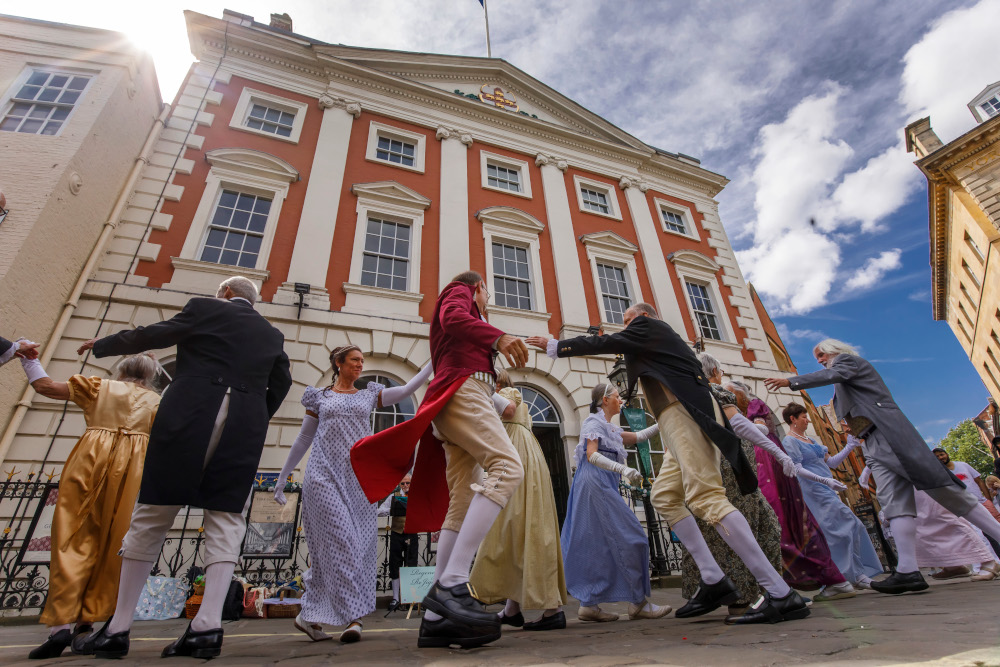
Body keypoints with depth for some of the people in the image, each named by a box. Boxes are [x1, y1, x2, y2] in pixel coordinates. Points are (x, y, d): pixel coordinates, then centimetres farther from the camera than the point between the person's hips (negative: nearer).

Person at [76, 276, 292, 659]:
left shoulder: (205, 309, 9)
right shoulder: (272, 334, 17)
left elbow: (148, 336, 14)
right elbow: (281, 383, 17)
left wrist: (100, 346, 30)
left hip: (188, 420, -2)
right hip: (243, 433, 2)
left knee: (152, 517, 9)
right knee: (225, 522, 3)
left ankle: (118, 627, 15)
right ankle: (208, 625, -6)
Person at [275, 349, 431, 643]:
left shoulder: (369, 395, 14)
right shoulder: (319, 397, 11)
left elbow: (406, 390, 5)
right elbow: (303, 439, 15)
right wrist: (283, 477, 15)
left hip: (359, 478, 3)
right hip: (325, 475, -2)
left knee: (361, 543, -2)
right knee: (340, 539, -13)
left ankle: (310, 615, 11)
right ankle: (353, 616, -8)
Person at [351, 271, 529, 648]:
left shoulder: (463, 311, 38)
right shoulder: (459, 291, 15)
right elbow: (454, 319, -10)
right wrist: (498, 336, -25)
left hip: (456, 401, 9)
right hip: (463, 386, -9)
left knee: (462, 506, -2)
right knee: (507, 467, -27)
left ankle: (436, 617, -4)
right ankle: (451, 584, -34)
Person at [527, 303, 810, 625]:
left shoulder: (647, 325, 7)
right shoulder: (662, 337, 31)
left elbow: (603, 344, 0)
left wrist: (553, 346, 6)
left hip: (685, 411, -10)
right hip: (684, 416, 10)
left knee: (706, 497, -16)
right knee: (663, 495, 7)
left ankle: (780, 593, -15)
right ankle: (714, 580, 6)